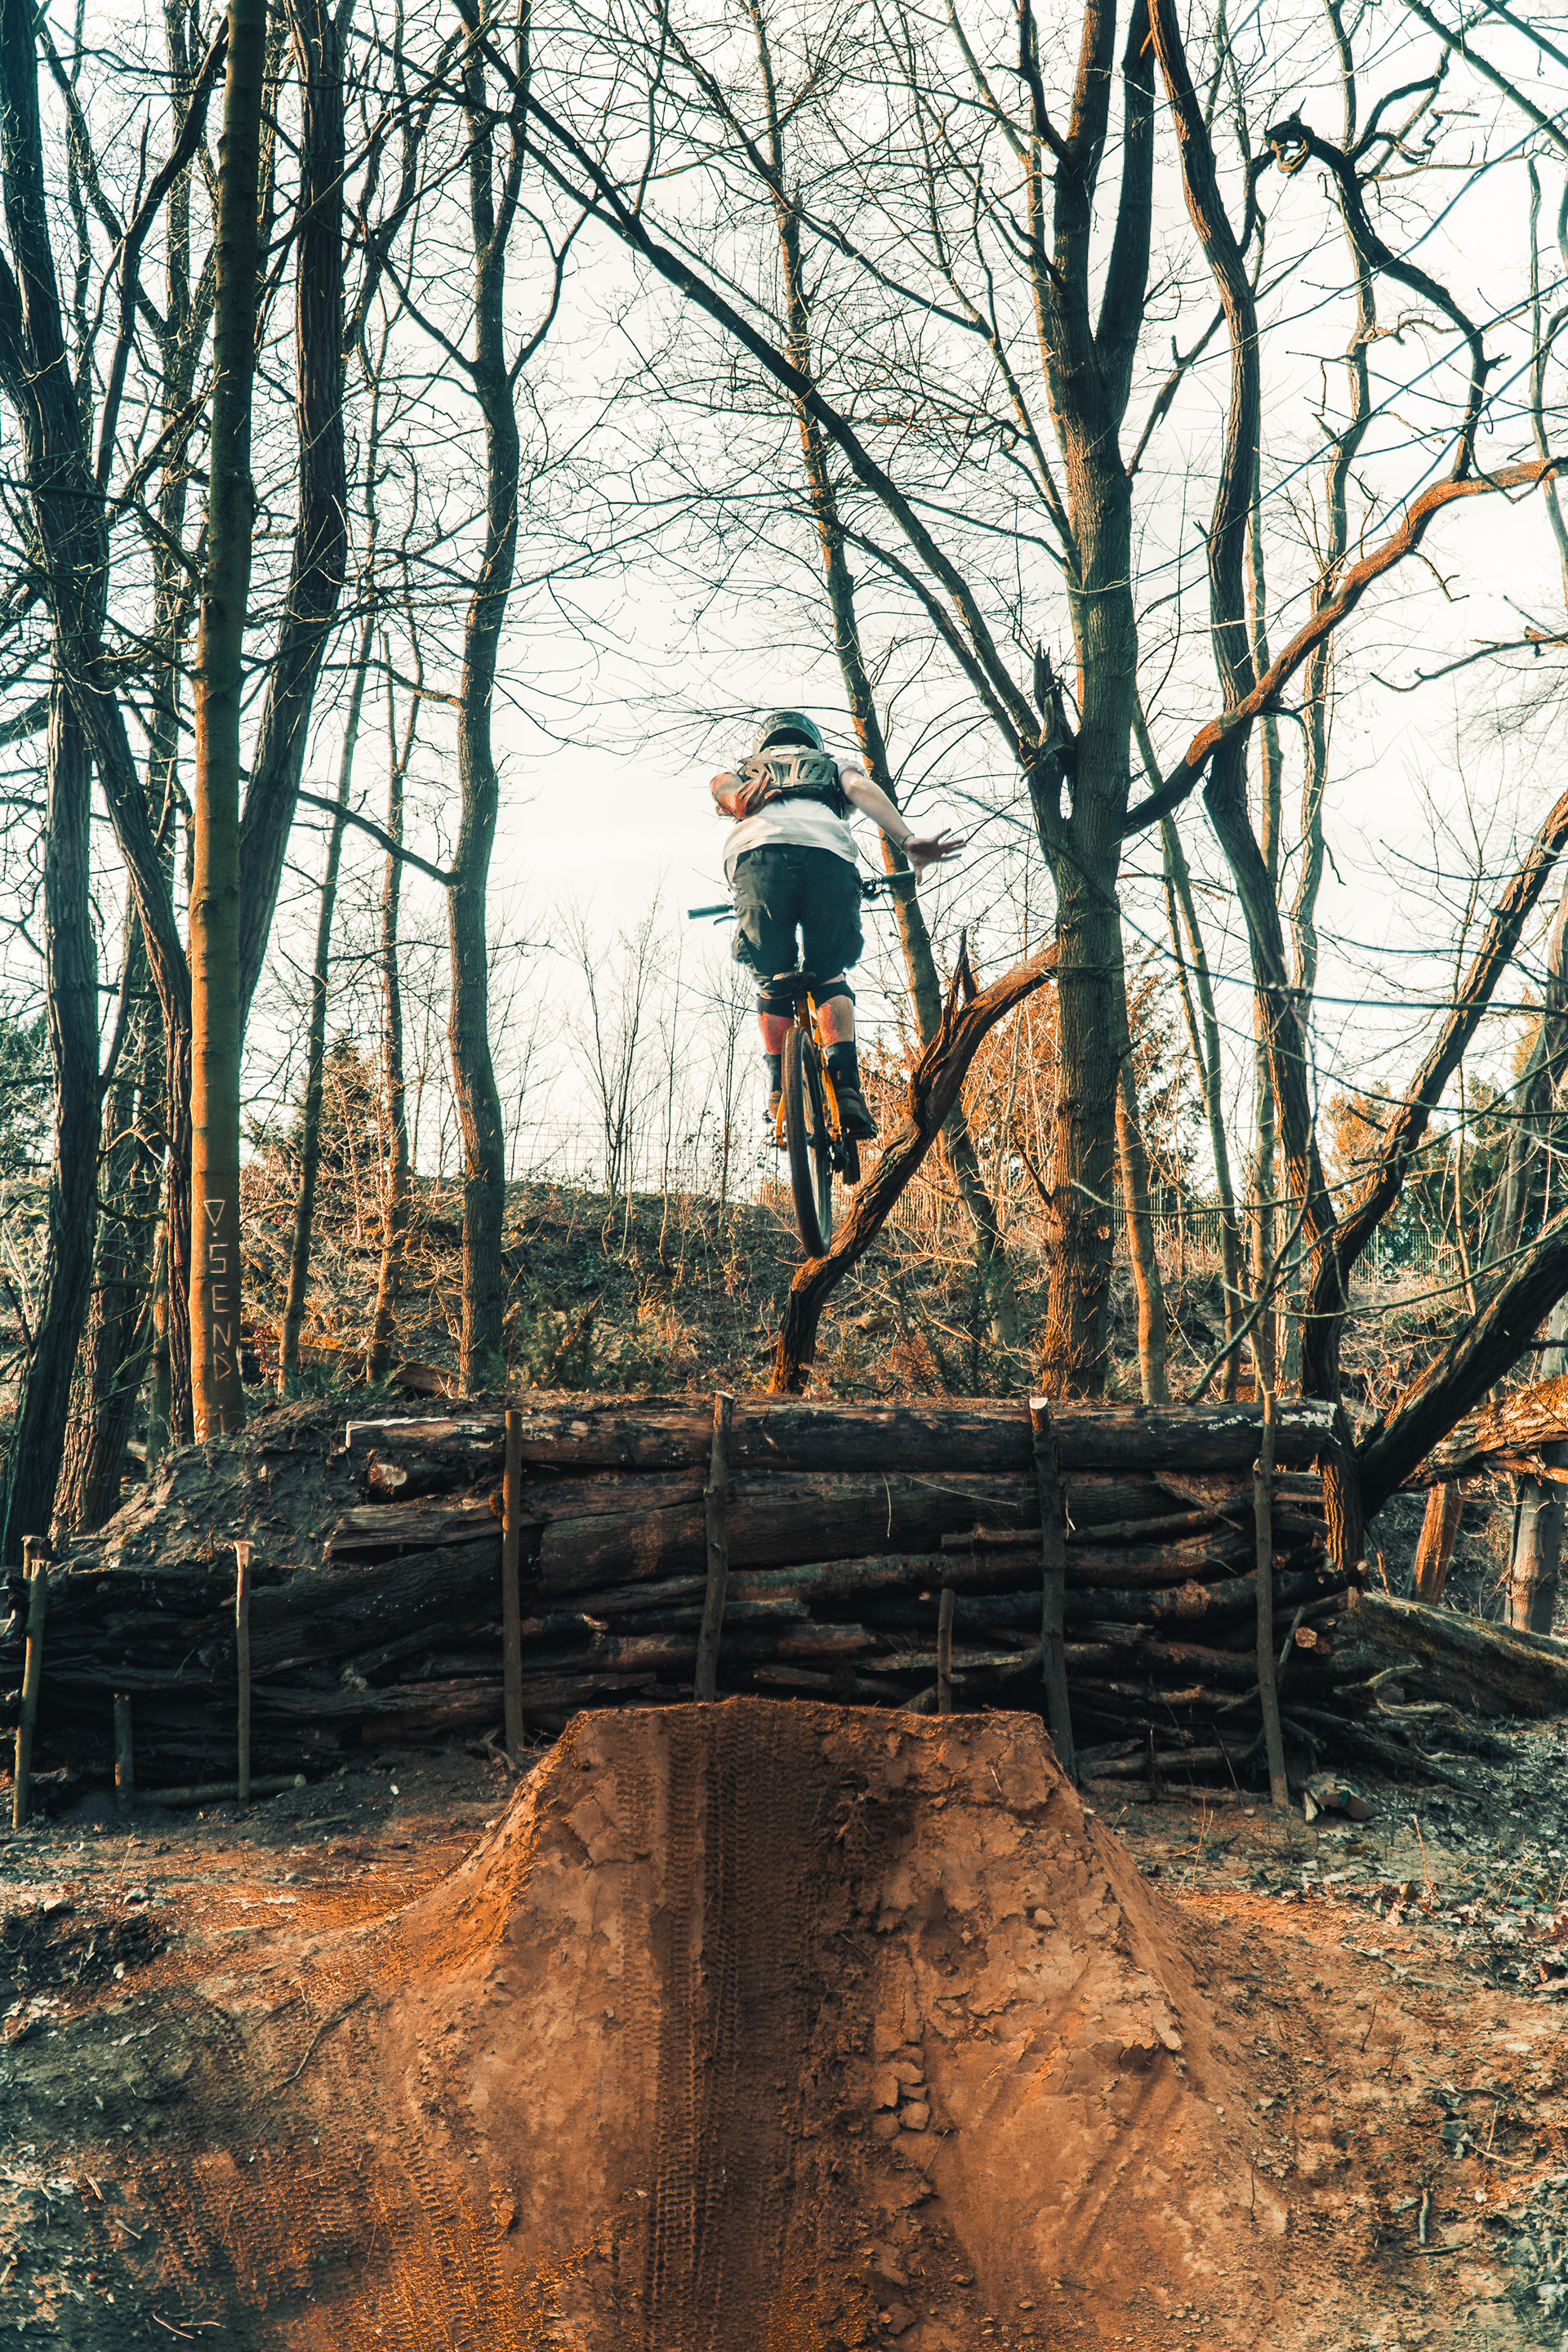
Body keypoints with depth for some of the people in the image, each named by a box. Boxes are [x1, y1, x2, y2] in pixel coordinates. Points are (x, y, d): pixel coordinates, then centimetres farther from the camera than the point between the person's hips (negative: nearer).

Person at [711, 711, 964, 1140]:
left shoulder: (743, 769, 43)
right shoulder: (834, 764, 39)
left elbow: (722, 784, 17)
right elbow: (862, 789, 15)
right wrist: (909, 842, 1)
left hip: (757, 852, 0)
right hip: (830, 853, 0)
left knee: (772, 984, 20)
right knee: (829, 977, 19)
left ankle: (780, 1095, 5)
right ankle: (845, 1084, -2)